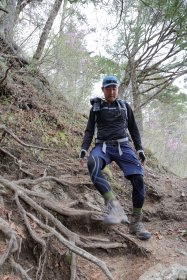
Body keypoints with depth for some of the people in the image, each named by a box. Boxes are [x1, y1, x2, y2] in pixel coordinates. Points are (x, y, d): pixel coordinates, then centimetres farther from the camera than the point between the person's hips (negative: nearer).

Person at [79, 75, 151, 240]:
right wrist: (84, 149, -3)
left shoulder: (125, 106, 16)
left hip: (123, 146, 1)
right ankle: (114, 206, -40)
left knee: (138, 179, -18)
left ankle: (136, 222, -2)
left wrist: (140, 150, 7)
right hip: (103, 146, -1)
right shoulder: (96, 107, 15)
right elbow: (89, 131, 13)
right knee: (92, 164, -37)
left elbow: (133, 129, 18)